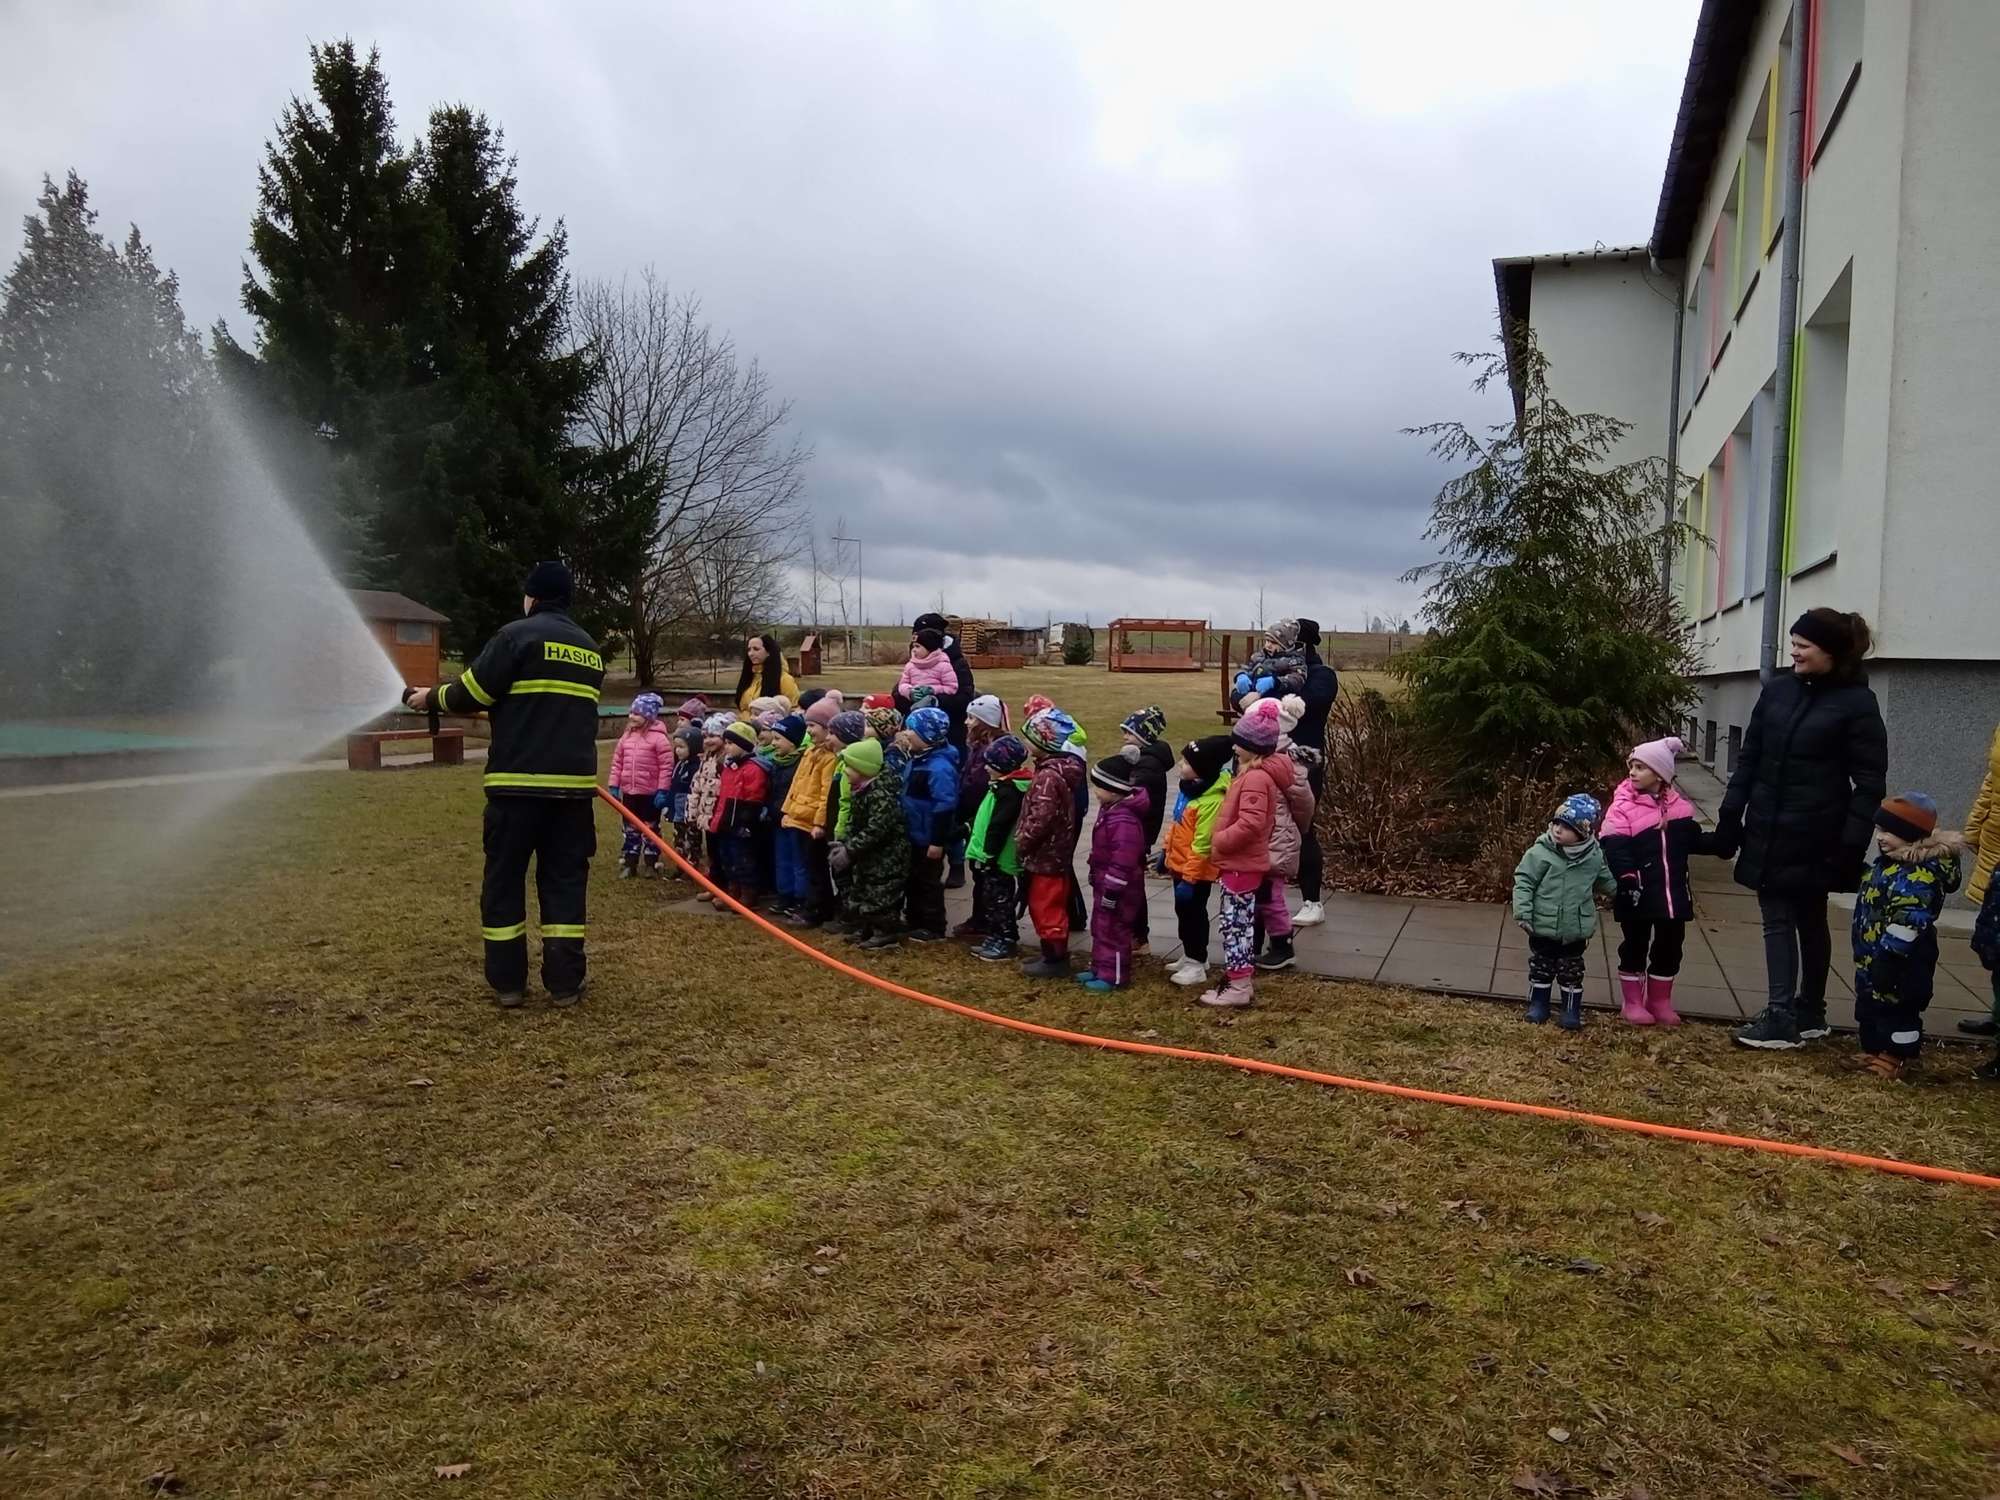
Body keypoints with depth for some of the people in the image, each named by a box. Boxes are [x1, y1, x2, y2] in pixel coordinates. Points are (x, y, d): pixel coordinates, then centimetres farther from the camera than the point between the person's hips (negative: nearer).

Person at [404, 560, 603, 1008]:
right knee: (564, 880, 9)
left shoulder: (516, 635, -3)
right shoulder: (590, 649, 16)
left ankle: (507, 982, 13)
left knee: (504, 880, 8)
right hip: (574, 782, 5)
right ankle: (564, 983, 10)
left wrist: (431, 697, 16)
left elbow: (471, 693, -4)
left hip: (518, 782, -4)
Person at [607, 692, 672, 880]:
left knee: (651, 829, 9)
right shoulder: (627, 735, 5)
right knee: (630, 829, 12)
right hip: (629, 792, 5)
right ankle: (629, 864, 20)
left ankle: (651, 864, 20)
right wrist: (614, 785, 5)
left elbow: (666, 766, -14)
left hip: (651, 793, -5)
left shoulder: (658, 738, -13)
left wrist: (663, 791, -16)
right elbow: (617, 762, 9)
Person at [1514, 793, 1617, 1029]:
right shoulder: (1540, 852, -15)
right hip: (1543, 928, -2)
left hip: (1575, 931, 2)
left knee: (1572, 973, 12)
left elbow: (1607, 881, 16)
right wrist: (1523, 912, -17)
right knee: (1541, 968, 13)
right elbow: (1523, 882, -13)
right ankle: (1538, 1006, 29)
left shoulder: (1594, 857, -4)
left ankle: (1571, 1011, 26)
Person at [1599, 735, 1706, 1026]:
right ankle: (1632, 1002, 20)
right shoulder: (1623, 806, -11)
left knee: (1670, 946, 13)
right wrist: (1627, 878, -31)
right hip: (1638, 894, -5)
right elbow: (1614, 849, -19)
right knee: (1635, 945, 6)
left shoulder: (1678, 806, 4)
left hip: (1673, 892, 5)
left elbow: (1693, 840, 15)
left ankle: (1660, 1001, 29)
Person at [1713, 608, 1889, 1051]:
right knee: (1777, 921, 6)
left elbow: (1870, 783, -9)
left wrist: (1852, 845, -16)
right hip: (1767, 833, 4)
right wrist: (1730, 818, 5)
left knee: (1810, 922, 8)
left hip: (1815, 838, -4)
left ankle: (1807, 1012, 18)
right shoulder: (1777, 690, 6)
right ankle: (1783, 1014, 12)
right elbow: (1749, 759, 9)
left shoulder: (1856, 703, -8)